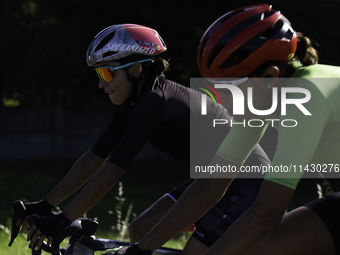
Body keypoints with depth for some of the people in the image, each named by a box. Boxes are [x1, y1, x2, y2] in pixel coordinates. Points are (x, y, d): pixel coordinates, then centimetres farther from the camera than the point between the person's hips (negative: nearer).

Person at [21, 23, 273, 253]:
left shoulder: (154, 101, -24)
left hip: (247, 180, -9)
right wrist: (44, 206, 3)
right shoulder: (131, 105, 3)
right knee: (141, 232, 4)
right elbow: (94, 158, 6)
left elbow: (113, 170, -28)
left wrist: (62, 221, -26)